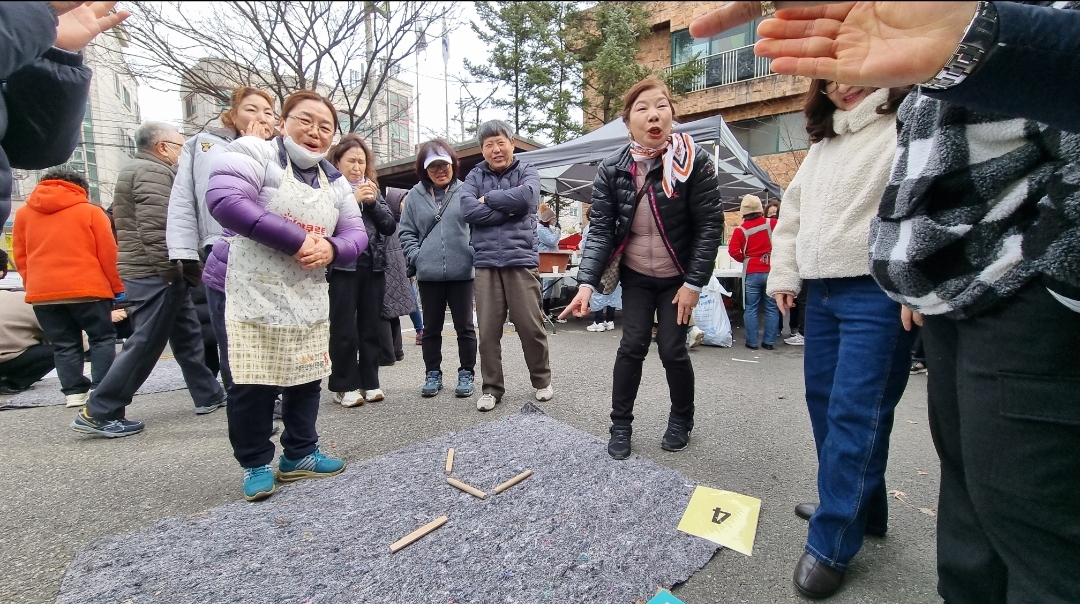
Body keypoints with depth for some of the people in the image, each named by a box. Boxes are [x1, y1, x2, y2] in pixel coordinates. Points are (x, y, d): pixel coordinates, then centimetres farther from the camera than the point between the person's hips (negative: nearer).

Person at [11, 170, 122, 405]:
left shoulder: (23, 213, 13)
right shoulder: (90, 211, 1)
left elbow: (20, 257, 14)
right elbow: (107, 253, -3)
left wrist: (33, 285, 21)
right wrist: (117, 287, 2)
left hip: (42, 293, 4)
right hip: (87, 289, -3)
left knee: (64, 345, 10)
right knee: (102, 338, 6)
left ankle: (74, 392, 9)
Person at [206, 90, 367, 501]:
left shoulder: (335, 181, 13)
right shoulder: (253, 152, -5)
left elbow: (356, 235, 9)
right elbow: (224, 199, -22)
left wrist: (331, 248, -15)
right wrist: (296, 240, -24)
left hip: (310, 299, 6)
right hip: (256, 296, -6)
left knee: (307, 378, 11)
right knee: (253, 383, -2)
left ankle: (299, 455, 28)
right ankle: (255, 464, 19)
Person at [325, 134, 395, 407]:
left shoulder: (372, 189, 17)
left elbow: (390, 226, 8)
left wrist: (373, 203, -6)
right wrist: (352, 200, -16)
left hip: (373, 267, 4)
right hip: (343, 267, -4)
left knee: (371, 328, 7)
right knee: (344, 330, -2)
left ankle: (369, 382, 16)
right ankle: (344, 386, 9)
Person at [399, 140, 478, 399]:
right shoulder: (416, 194, 7)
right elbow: (407, 232, 7)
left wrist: (474, 254, -8)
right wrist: (417, 257, -5)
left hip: (462, 272, -2)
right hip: (428, 274, 2)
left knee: (464, 326, 7)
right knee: (431, 327, 13)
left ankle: (466, 374, 22)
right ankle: (432, 374, 27)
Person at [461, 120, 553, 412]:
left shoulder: (527, 172, 9)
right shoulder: (475, 176, 12)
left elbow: (526, 197, -14)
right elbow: (468, 210, -7)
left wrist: (488, 198, -4)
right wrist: (509, 208, -10)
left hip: (521, 260, -1)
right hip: (486, 263, 2)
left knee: (531, 326, 3)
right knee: (488, 330, 4)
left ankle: (542, 380, 24)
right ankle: (492, 388, 18)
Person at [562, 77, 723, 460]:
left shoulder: (694, 161, -15)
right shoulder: (612, 169, -10)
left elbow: (710, 224, -13)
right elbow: (601, 229, -13)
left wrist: (693, 284, -15)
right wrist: (587, 283, -24)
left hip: (678, 277, -1)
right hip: (635, 276, 2)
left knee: (672, 349, 1)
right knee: (633, 346, -2)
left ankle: (681, 420, 27)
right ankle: (620, 425, 15)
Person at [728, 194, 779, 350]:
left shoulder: (740, 230, -5)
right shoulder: (772, 224, -1)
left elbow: (733, 251, -10)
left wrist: (745, 259, 6)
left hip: (752, 273, -1)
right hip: (771, 271, 2)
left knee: (751, 309, 6)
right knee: (772, 308, 9)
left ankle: (752, 342, 7)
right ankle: (769, 342, 11)